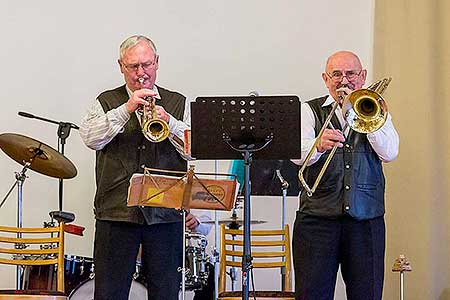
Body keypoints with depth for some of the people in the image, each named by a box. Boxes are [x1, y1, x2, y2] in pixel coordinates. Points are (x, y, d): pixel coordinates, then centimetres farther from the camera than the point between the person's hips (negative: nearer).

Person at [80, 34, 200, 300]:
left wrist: (169, 121, -15)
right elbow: (91, 138, -7)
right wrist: (127, 109, -15)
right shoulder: (107, 103, 11)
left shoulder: (178, 104, 12)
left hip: (166, 214, 1)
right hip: (117, 212, -1)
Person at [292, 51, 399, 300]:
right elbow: (298, 155, -7)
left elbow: (389, 153, -2)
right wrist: (319, 145, -29)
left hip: (366, 219, 1)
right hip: (318, 216, -1)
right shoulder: (310, 111, 10)